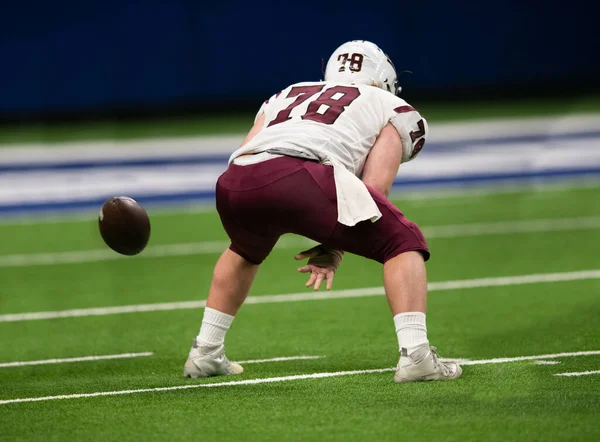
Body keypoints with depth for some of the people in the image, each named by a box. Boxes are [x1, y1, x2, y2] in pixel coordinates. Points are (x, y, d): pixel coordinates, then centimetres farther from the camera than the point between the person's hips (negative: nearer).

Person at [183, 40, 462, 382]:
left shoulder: (285, 97, 39)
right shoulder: (392, 109, 28)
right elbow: (374, 190, 13)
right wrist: (335, 250, 18)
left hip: (234, 186, 6)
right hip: (300, 178, -5)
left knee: (246, 251, 39)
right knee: (404, 242, 10)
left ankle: (205, 354, 42)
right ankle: (415, 354, -4)